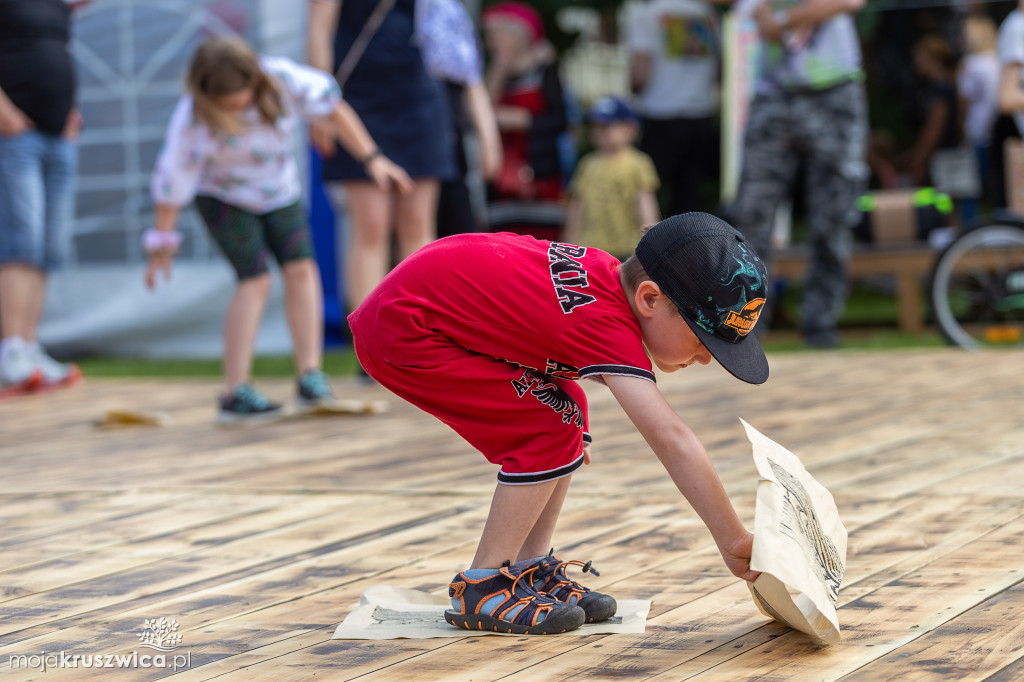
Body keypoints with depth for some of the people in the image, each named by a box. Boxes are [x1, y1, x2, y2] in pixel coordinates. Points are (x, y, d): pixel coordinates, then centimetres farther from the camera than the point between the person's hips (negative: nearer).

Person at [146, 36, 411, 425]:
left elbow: (333, 109, -13)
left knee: (301, 267, -12)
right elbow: (174, 178, -22)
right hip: (224, 197, -4)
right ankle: (235, 395, -16)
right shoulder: (192, 122, -32)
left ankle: (310, 377, -9)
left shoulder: (281, 79, -27)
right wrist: (162, 242, -14)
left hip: (278, 188, 4)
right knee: (256, 279, -17)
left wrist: (372, 159, -12)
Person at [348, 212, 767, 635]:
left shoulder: (606, 271, 0)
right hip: (398, 334, -10)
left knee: (566, 407, 9)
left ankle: (529, 569, 14)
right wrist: (733, 541, -32)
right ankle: (481, 588, -4)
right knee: (550, 430, -13)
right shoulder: (607, 323, -27)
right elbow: (670, 438, -32)